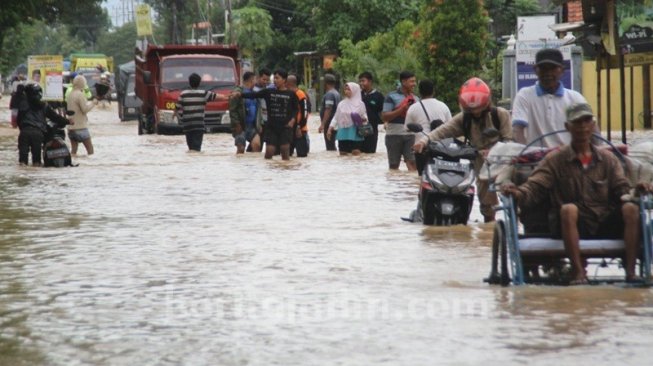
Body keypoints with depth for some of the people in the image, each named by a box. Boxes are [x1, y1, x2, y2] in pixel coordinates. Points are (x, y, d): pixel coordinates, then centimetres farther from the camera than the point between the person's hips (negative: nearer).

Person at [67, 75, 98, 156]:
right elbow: (85, 109, -17)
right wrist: (93, 103, -2)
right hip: (80, 127, -7)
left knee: (73, 150, 6)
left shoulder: (70, 94, 11)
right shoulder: (80, 94, -14)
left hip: (71, 127, 7)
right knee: (90, 150, 1)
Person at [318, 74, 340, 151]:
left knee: (330, 146, -10)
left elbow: (328, 110, -24)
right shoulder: (336, 93, 15)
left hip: (329, 122, -10)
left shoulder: (329, 94, -16)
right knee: (332, 145, 15)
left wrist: (322, 124, -25)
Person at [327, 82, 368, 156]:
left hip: (355, 133, -3)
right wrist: (330, 129, 5)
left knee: (355, 153, -10)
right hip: (343, 132, 3)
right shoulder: (341, 104, 9)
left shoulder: (360, 104, 1)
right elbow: (336, 118, 12)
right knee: (343, 153, 2)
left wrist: (363, 119, -18)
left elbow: (364, 116, 6)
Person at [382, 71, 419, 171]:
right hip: (394, 135, -2)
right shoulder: (392, 97, -1)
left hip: (410, 134, 3)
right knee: (394, 165, 6)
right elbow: (384, 117, -9)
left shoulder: (415, 99, 13)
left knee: (412, 163, -13)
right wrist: (402, 109, -18)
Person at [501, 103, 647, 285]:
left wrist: (635, 190, -20)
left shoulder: (607, 159, 15)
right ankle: (578, 273, -37)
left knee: (631, 208, -26)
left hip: (605, 226, 2)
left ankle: (630, 271, -28)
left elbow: (622, 189, 4)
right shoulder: (555, 159, 8)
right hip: (571, 227, -2)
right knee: (568, 208, -35)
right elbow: (534, 189, -3)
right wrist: (518, 193, -25)